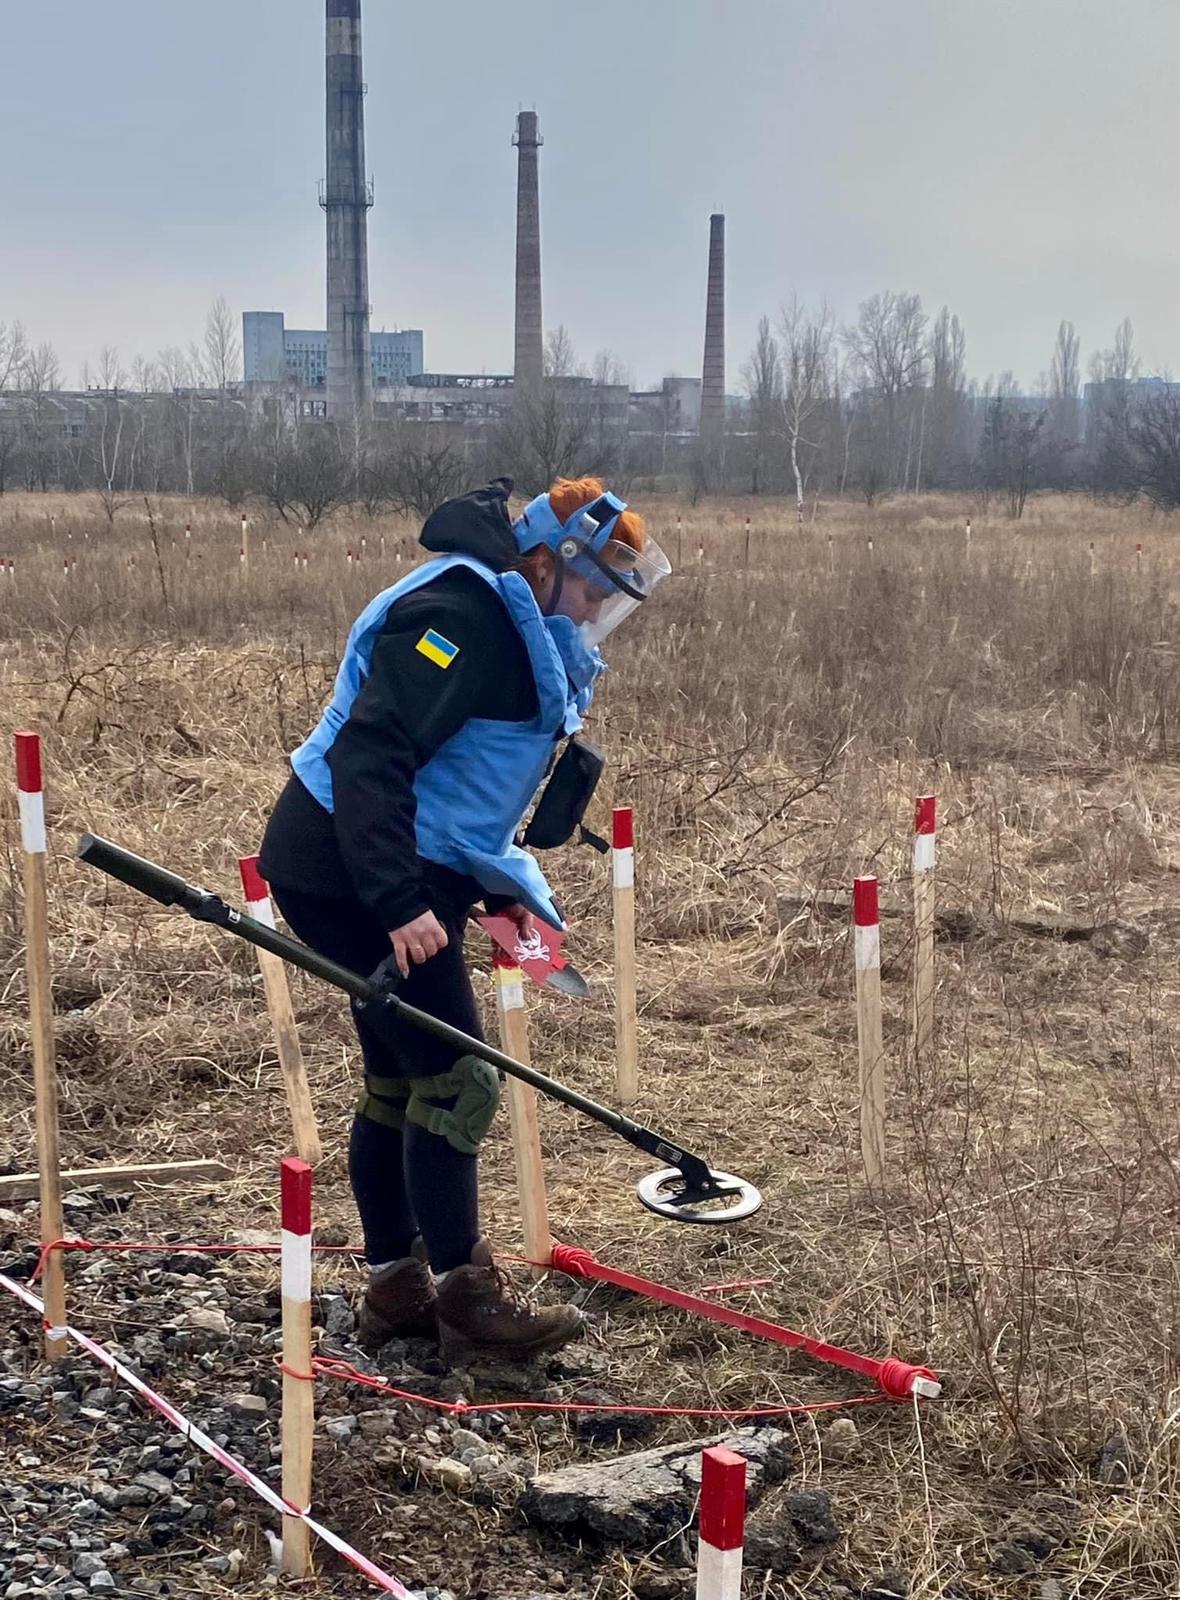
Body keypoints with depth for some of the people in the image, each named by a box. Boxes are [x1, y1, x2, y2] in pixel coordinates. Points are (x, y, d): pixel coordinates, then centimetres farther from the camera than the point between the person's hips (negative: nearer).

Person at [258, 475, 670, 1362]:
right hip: (351, 879, -11)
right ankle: (466, 1297, 7)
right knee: (456, 1082, -5)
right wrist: (401, 903, -33)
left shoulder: (520, 632, 14)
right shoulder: (460, 615, -19)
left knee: (401, 1080, 15)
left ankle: (396, 1289, 26)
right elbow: (369, 754, -28)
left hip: (392, 880, 11)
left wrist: (505, 889, 13)